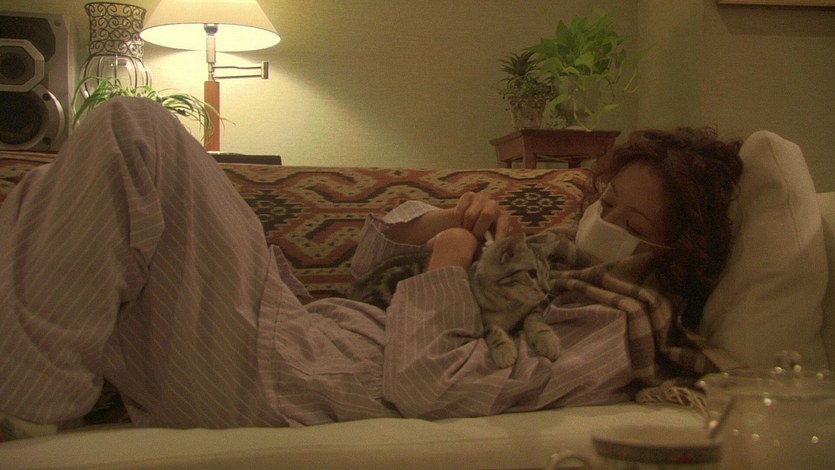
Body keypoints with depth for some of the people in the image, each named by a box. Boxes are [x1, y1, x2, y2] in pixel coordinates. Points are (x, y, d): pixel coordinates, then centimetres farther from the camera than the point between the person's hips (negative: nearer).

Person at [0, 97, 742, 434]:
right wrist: (442, 221, 0)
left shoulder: (610, 342, -13)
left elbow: (423, 387, -24)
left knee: (131, 129, -15)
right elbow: (372, 261, 20)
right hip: (296, 328, 9)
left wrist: (450, 263, -11)